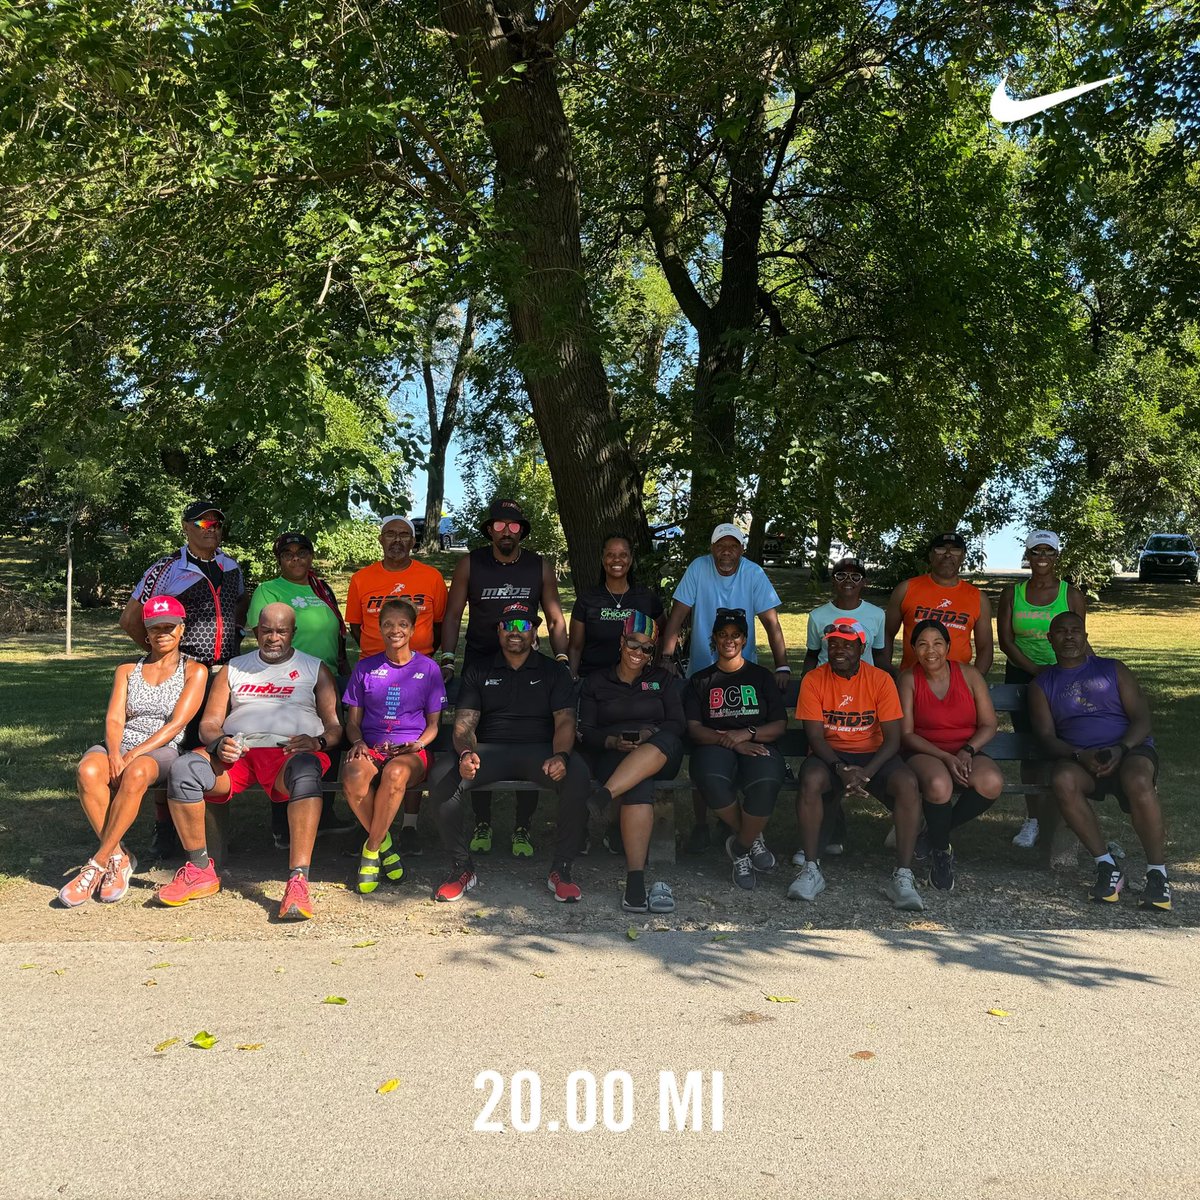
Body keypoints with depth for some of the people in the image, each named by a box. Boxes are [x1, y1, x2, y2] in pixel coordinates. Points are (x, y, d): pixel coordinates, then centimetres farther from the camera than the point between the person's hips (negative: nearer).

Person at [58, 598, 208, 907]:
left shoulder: (194, 671, 7)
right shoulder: (127, 670, 19)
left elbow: (176, 723, -4)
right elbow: (114, 719, 6)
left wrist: (135, 754, -17)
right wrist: (114, 754, -16)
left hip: (162, 751, -3)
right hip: (120, 745, 3)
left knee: (135, 774, -38)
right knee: (87, 771, -32)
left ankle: (98, 864, -27)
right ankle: (118, 857, -21)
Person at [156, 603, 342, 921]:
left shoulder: (315, 669, 19)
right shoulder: (234, 668, 25)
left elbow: (334, 725, 12)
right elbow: (209, 723, 18)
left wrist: (318, 742, -12)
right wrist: (218, 743, -6)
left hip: (289, 751, -3)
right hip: (236, 751, 3)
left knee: (305, 772, -40)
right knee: (184, 769, -28)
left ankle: (298, 881, -46)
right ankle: (200, 871, -13)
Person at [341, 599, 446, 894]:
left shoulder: (428, 668, 10)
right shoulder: (365, 667, 13)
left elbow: (433, 724, 11)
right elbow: (353, 720, 14)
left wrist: (418, 744, -9)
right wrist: (358, 743, -7)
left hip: (412, 751, -1)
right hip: (371, 747, 1)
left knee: (395, 774, -38)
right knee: (353, 778, -35)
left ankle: (371, 849, -17)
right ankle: (385, 843, -10)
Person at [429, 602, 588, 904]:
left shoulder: (554, 671, 15)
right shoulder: (478, 672, 18)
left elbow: (564, 720, 3)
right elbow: (464, 723, 8)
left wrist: (560, 755, -20)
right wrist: (466, 752, -17)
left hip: (539, 750, 0)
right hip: (490, 750, 1)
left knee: (577, 776, -34)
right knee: (444, 784, -29)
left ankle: (561, 870, -18)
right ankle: (462, 868, -9)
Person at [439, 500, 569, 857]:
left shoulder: (540, 566, 3)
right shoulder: (471, 564, 1)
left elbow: (555, 618, 7)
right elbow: (453, 614, 4)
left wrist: (562, 662, -4)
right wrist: (448, 661, -5)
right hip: (479, 664, 0)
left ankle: (522, 830, 11)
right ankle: (482, 825, 17)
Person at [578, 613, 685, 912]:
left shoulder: (663, 679, 22)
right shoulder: (596, 682, 19)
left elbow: (677, 725, 9)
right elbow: (586, 732, 9)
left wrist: (651, 734, -13)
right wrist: (614, 741, -12)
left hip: (661, 758, 1)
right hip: (613, 757, -1)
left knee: (665, 741, -39)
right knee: (639, 787, -38)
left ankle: (600, 798, -51)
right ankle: (636, 881, -47)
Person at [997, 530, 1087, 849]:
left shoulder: (1072, 595, 3)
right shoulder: (1012, 594, 5)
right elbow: (1005, 640, -1)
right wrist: (1037, 671, -12)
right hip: (1022, 676, 1)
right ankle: (1033, 818, 11)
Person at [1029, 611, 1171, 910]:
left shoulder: (1113, 669, 16)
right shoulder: (1042, 684, 16)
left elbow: (1141, 718, 6)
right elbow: (1046, 736, 4)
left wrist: (1121, 749, -15)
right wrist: (1079, 756, -17)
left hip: (1130, 750, -1)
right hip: (1078, 758, 1)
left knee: (1138, 781, -37)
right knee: (1063, 780, -35)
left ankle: (1157, 872, -22)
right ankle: (1107, 866, -23)